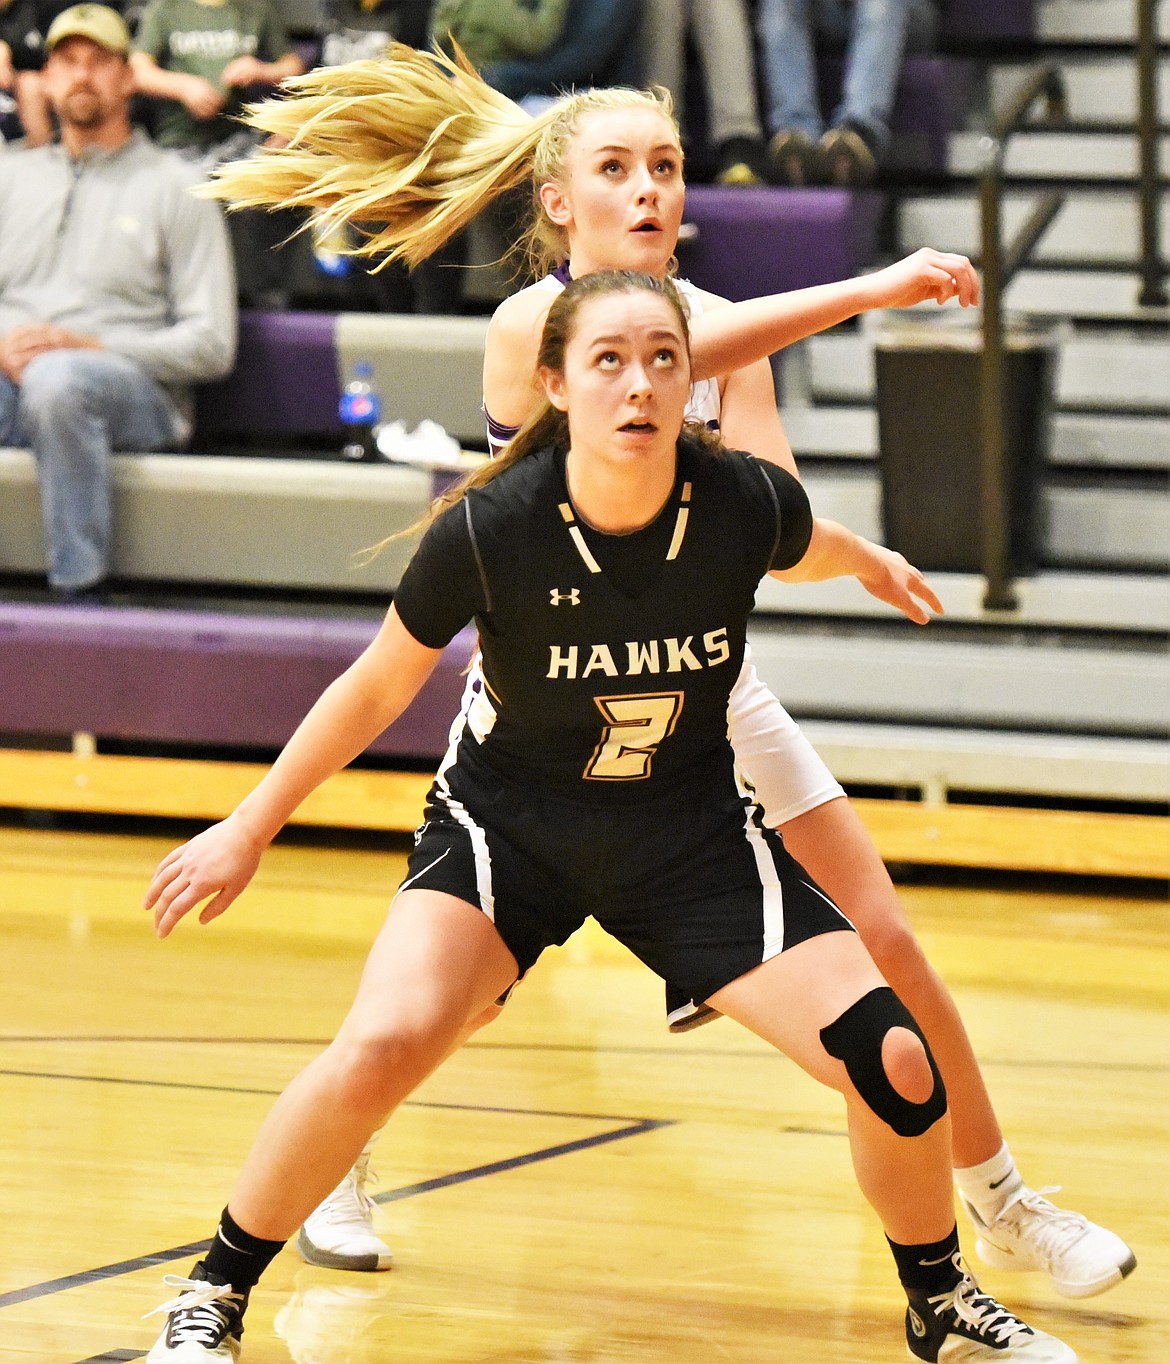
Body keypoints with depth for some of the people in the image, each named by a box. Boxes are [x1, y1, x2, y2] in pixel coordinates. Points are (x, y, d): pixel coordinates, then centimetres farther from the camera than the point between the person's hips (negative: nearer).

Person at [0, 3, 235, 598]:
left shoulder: (175, 187, 11)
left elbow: (211, 345, 2)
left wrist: (92, 346, -10)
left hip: (135, 390, -3)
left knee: (57, 381, -40)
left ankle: (79, 588, -31)